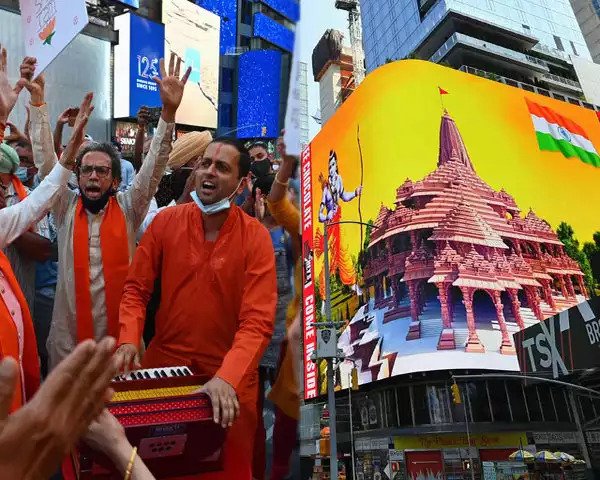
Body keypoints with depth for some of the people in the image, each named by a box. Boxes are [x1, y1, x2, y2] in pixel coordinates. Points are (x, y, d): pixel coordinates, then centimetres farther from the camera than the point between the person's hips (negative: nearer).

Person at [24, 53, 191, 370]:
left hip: (120, 336, -1)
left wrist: (168, 111, -23)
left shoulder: (128, 208, -2)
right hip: (68, 338, 1)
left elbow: (154, 165, -12)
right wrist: (37, 101, -10)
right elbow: (45, 159, -3)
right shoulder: (65, 209, 2)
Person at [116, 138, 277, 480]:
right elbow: (136, 288, 0)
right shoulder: (166, 222, -4)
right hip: (163, 362, 2)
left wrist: (227, 378, -32)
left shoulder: (256, 237, -13)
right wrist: (129, 340, -16)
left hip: (229, 377, -1)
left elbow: (258, 320, -19)